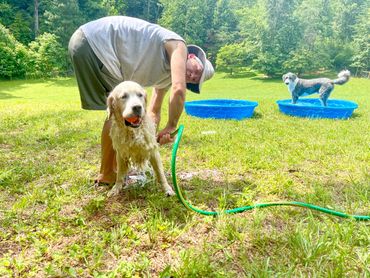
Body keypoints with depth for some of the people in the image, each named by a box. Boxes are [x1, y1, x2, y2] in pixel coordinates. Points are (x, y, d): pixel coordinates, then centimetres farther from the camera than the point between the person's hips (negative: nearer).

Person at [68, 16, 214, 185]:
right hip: (92, 42, -10)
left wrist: (152, 137, 2)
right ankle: (106, 175, 5)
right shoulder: (178, 46, -10)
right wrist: (171, 126, -15)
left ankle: (116, 167, 23)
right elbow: (179, 89, -26)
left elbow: (153, 111, 18)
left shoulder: (168, 72, 16)